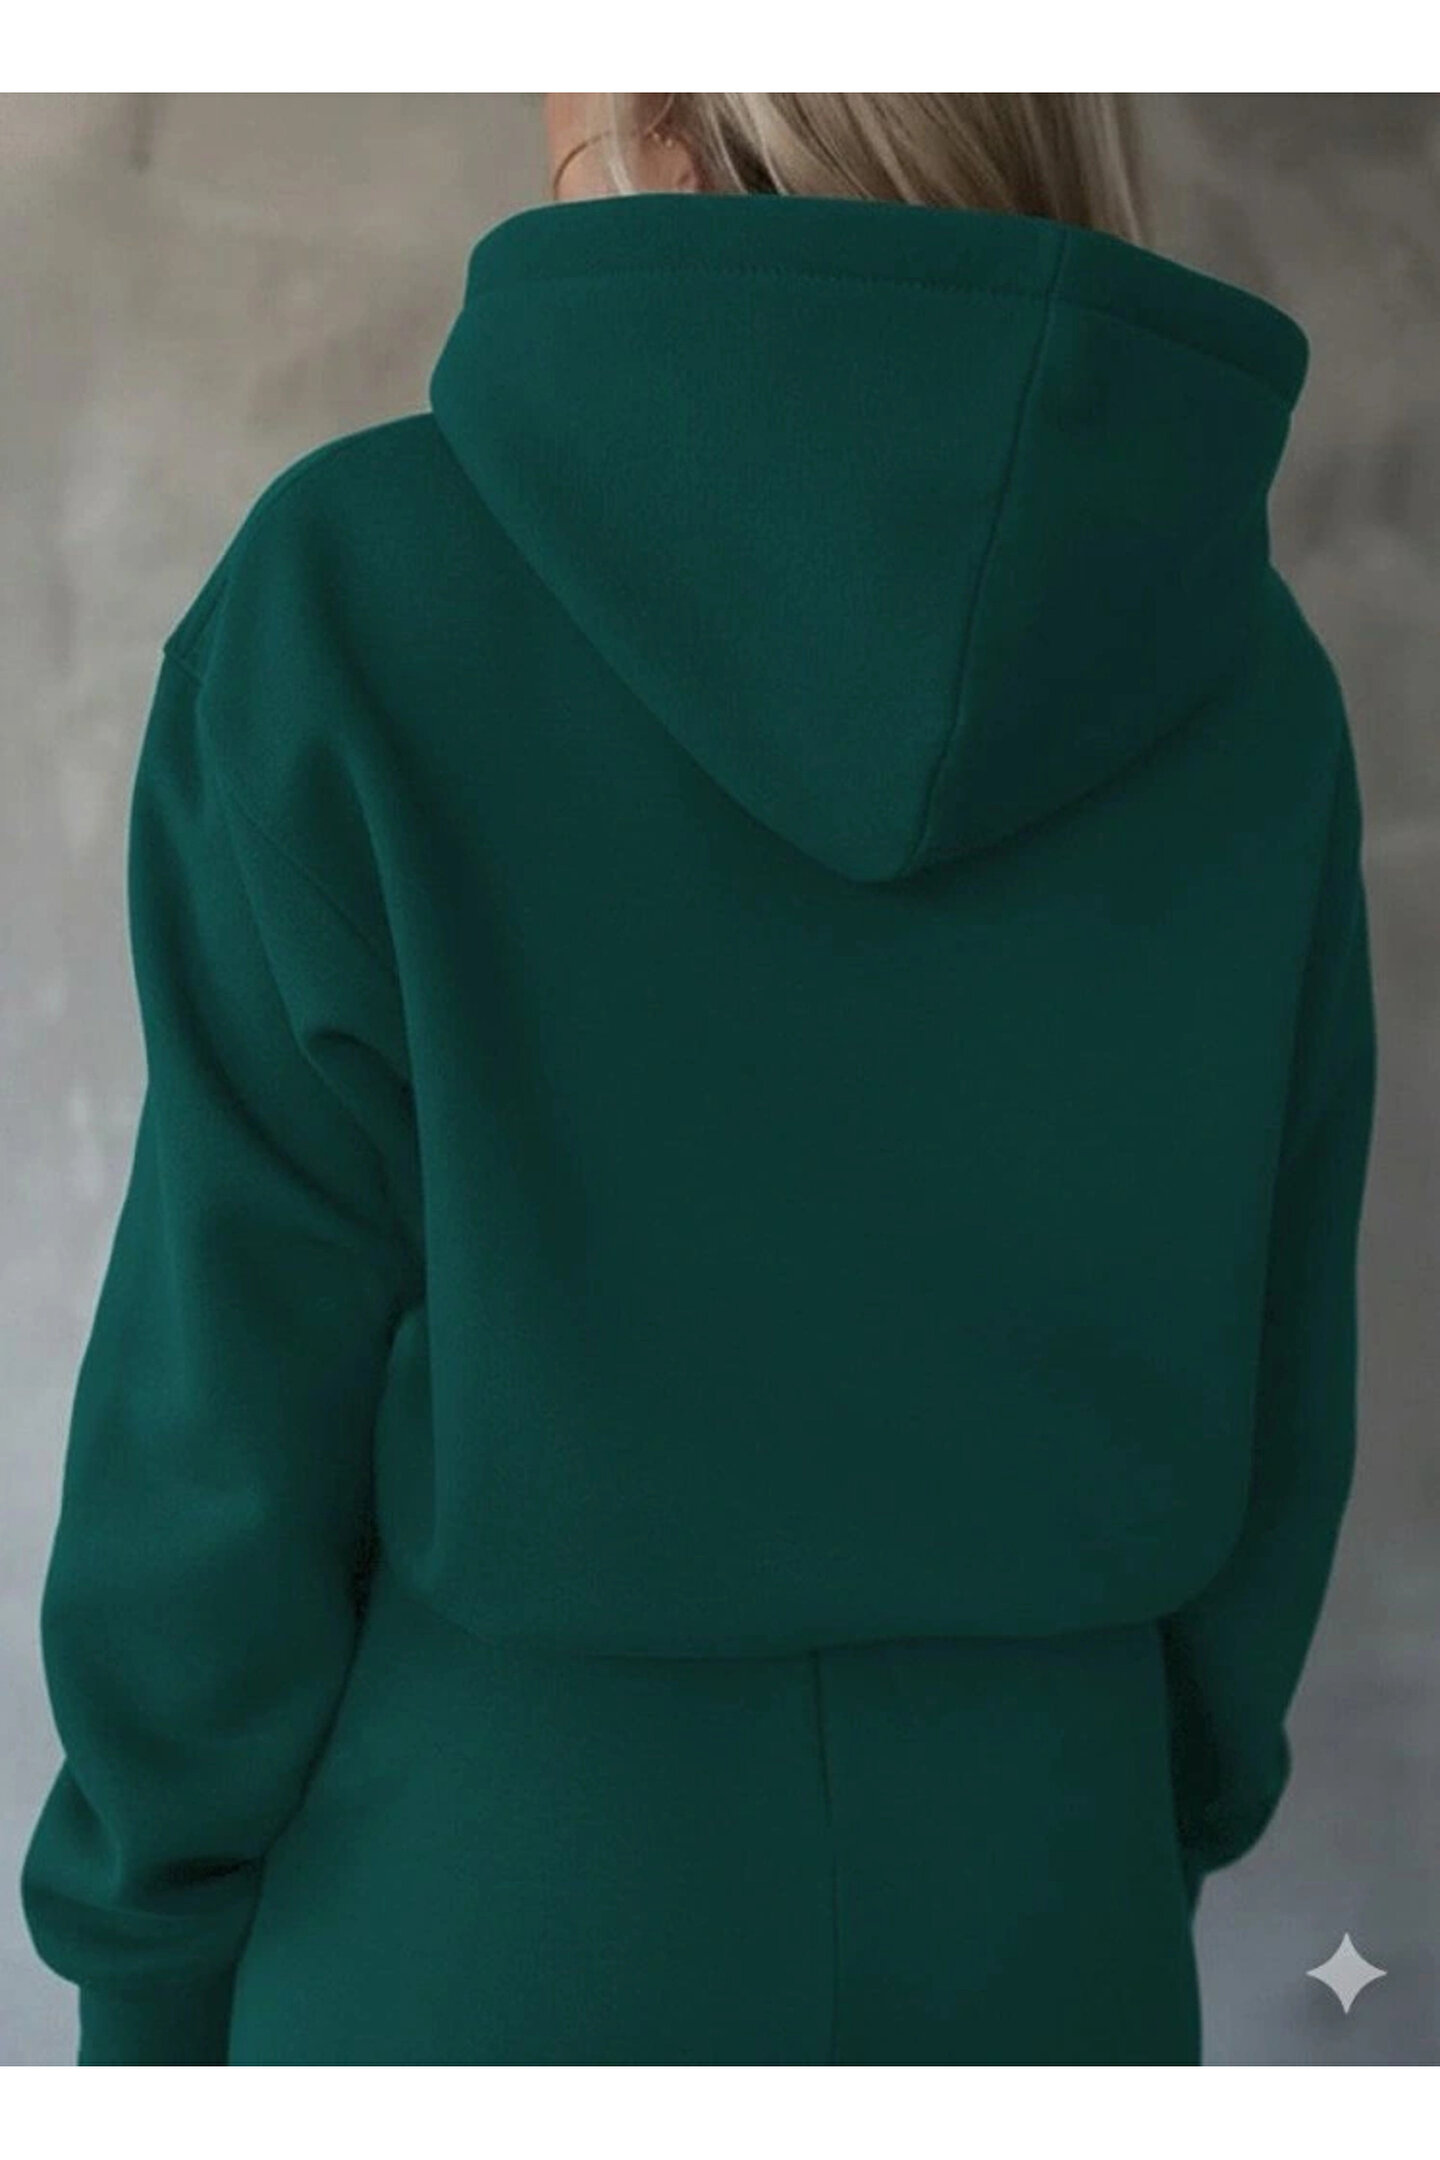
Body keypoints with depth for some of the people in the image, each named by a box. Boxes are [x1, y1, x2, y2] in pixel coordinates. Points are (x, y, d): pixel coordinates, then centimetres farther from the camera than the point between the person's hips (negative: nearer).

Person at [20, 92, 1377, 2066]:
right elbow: (1256, 1390, 0)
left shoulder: (364, 595, -17)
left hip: (495, 1938, -2)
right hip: (1021, 1935, 3)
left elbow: (240, 1406, -14)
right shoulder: (1232, 663, -6)